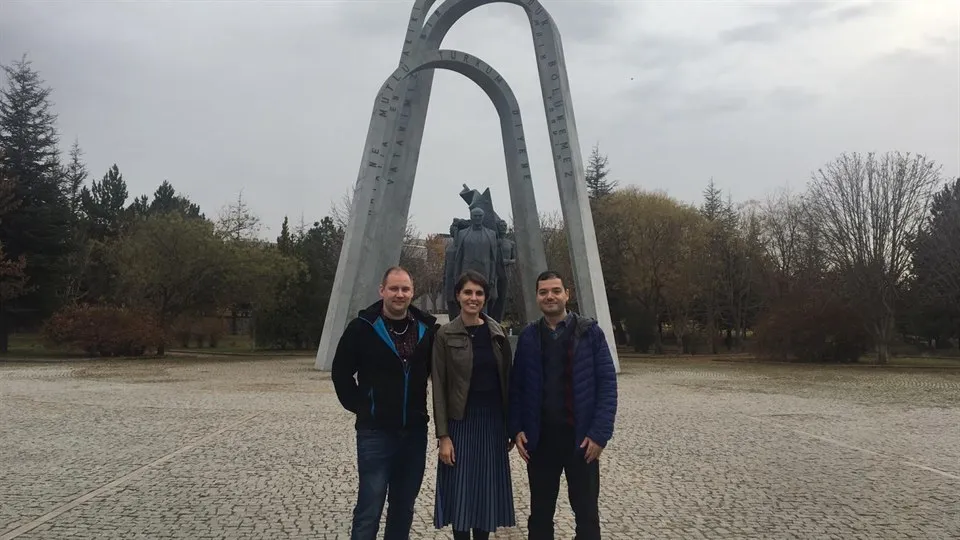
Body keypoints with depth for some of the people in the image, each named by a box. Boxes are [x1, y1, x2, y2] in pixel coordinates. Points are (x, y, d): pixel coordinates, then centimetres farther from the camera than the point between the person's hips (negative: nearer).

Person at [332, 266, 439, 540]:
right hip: (376, 431, -3)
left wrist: (423, 408, 5)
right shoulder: (362, 328, -6)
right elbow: (341, 373, 1)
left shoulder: (427, 329, 2)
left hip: (414, 431, 4)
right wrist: (360, 406, -5)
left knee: (404, 506, 14)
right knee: (369, 509, -1)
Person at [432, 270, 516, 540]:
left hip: (493, 422, 3)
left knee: (487, 492, 9)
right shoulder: (445, 335, -6)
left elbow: (507, 380, 7)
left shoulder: (497, 332, 4)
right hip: (461, 422, -3)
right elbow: (439, 387, -7)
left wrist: (511, 426, 5)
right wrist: (443, 435, -12)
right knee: (461, 492, 3)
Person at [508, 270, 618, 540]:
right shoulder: (528, 336, 4)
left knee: (587, 512, 10)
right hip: (540, 437, 2)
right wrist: (516, 429, -3)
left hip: (581, 436, -2)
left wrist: (600, 432, -12)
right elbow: (516, 386, 6)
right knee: (540, 513, 13)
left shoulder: (590, 332, -4)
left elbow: (607, 384, -6)